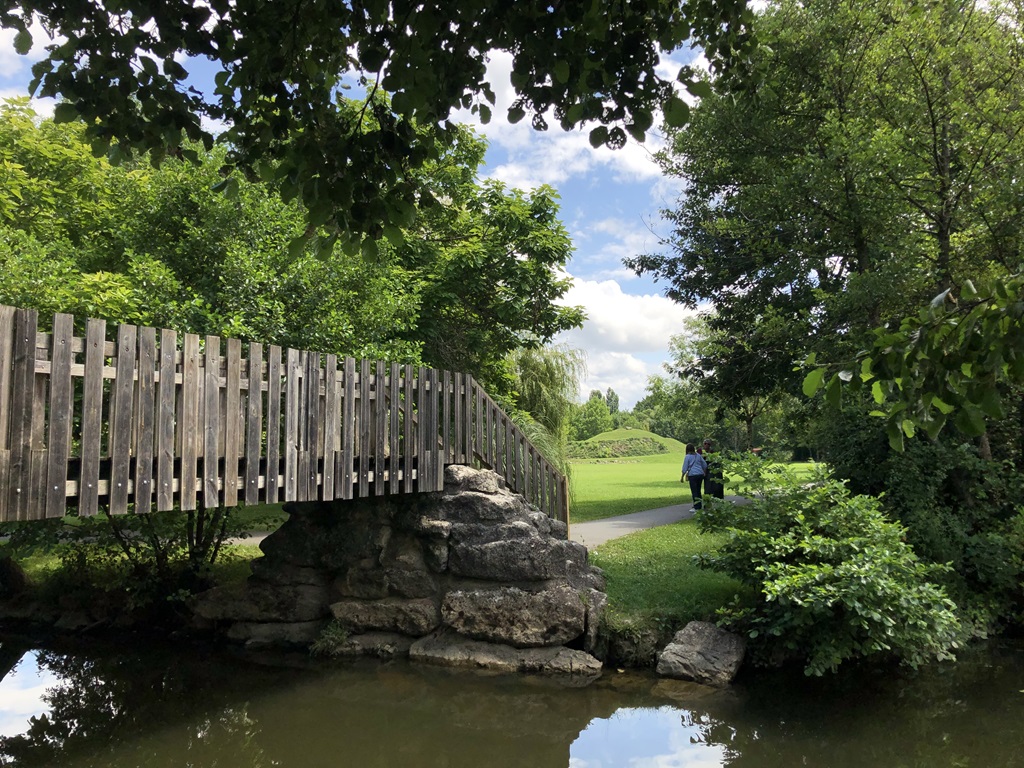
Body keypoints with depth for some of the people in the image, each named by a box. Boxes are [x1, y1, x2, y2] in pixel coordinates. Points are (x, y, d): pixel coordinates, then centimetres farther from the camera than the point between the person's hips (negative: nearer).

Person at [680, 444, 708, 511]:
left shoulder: (687, 457, -5)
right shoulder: (698, 455, 10)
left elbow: (685, 468, -5)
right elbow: (705, 465, 14)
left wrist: (682, 477, 2)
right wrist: (704, 473, 28)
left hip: (692, 475, -5)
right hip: (700, 474, 5)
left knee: (694, 491, -1)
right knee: (698, 490, 16)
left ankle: (697, 507, -2)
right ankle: (700, 506, 19)